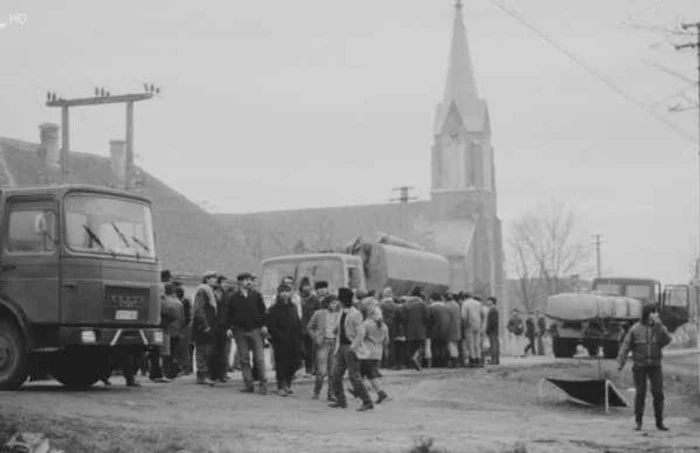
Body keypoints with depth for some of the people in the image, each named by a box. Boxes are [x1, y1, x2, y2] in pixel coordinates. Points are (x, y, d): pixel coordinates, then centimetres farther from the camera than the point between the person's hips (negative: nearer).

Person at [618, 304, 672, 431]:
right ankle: (638, 422, 8)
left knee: (658, 393, -4)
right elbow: (626, 346, -5)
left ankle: (659, 422, 5)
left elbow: (666, 341, -18)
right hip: (639, 365, -2)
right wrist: (621, 362, -16)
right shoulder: (635, 329, -5)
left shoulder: (660, 328, 0)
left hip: (655, 365, 2)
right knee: (640, 394, -3)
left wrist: (658, 325, -23)